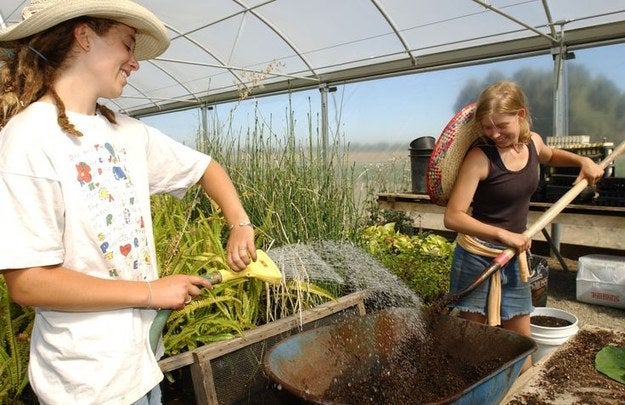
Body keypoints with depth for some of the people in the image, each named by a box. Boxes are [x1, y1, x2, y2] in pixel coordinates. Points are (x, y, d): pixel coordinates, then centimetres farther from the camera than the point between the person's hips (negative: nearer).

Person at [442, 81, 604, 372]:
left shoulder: (532, 142, 0)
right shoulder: (480, 157, -19)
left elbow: (549, 156, 28)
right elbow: (452, 217, -23)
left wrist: (582, 161, 11)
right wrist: (502, 234, -31)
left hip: (515, 256, 6)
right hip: (478, 257, -6)